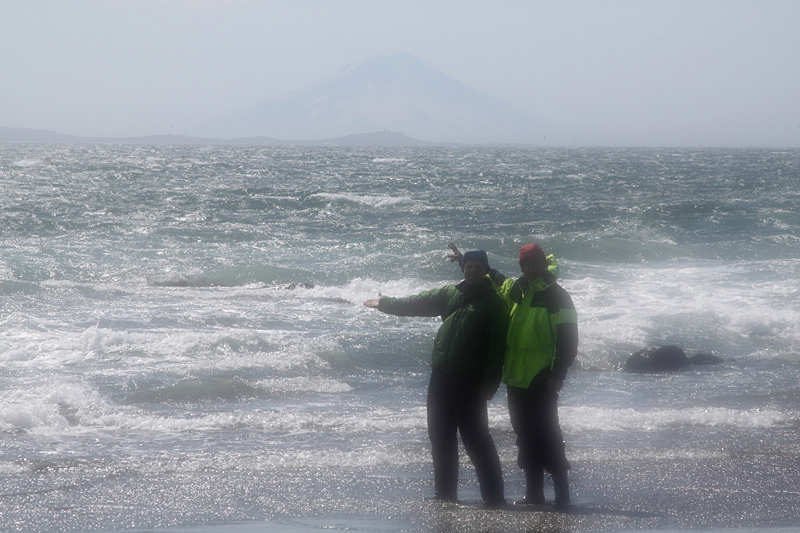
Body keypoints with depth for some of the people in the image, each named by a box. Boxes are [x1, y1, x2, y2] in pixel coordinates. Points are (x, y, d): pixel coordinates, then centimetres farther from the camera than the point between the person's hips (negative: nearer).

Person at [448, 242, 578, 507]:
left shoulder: (557, 297, -8)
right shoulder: (514, 290, 11)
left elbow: (568, 340, -12)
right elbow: (490, 276, 33)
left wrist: (557, 375, -18)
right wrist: (465, 261, 31)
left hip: (541, 381, -7)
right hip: (516, 377, 7)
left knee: (546, 434, -10)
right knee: (525, 436, 11)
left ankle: (562, 492, -7)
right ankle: (534, 492, 18)